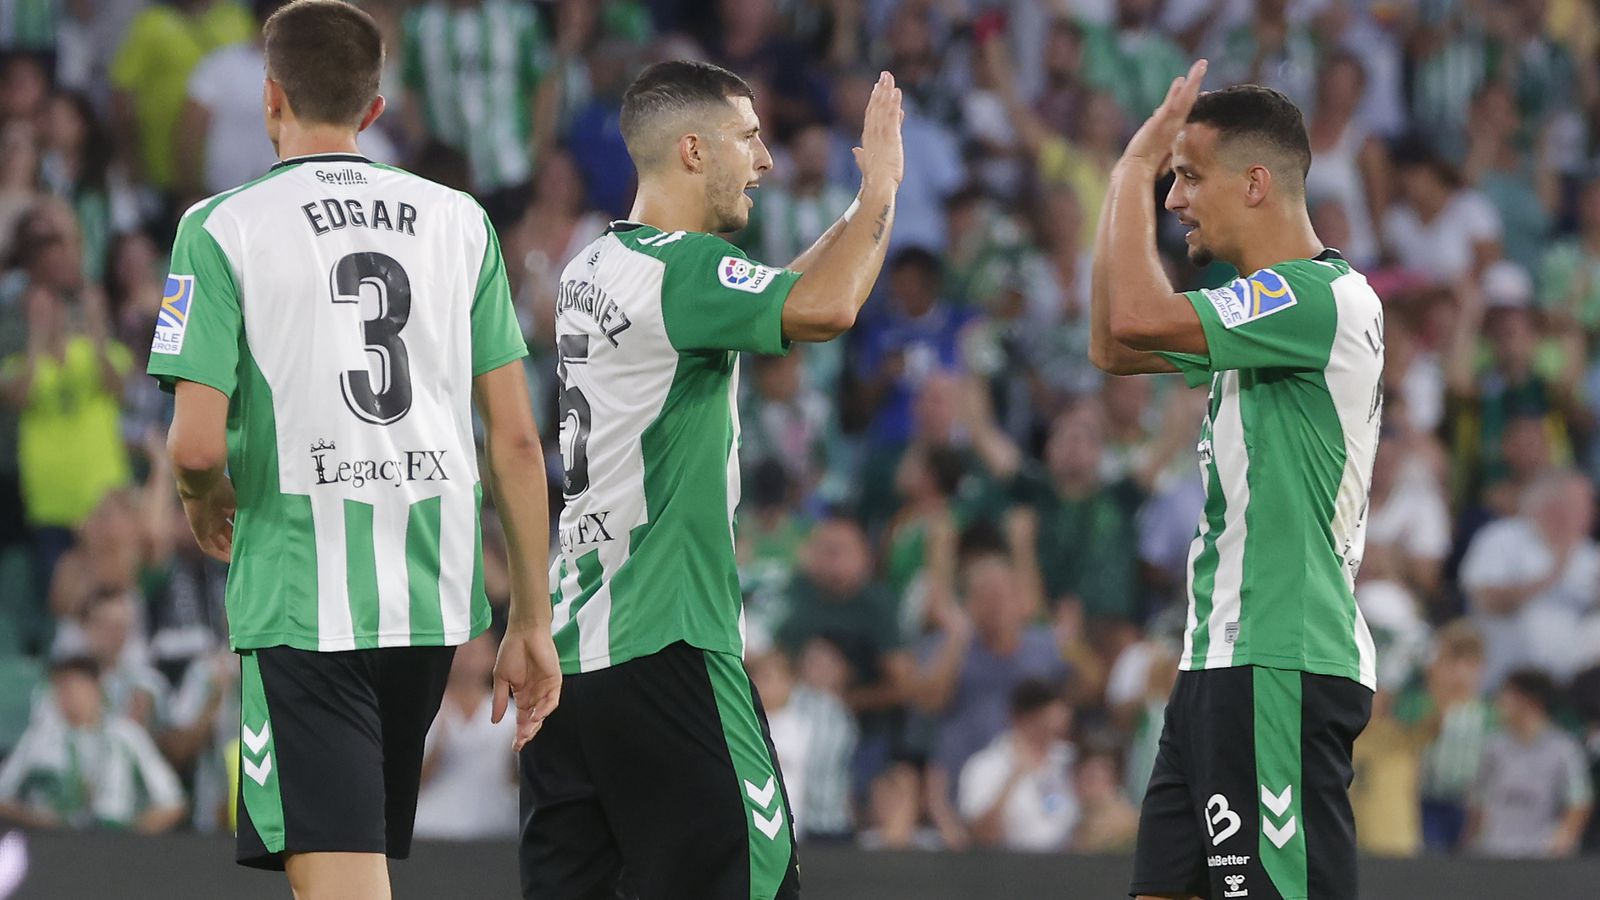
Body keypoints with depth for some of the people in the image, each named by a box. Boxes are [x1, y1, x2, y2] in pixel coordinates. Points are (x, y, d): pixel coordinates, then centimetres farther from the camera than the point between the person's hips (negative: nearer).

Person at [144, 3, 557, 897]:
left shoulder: (223, 229, -5)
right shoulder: (461, 222, 7)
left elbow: (197, 445, -11)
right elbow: (516, 439, 6)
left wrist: (208, 505, 13)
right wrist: (532, 622, 13)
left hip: (304, 603, -5)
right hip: (436, 602, 5)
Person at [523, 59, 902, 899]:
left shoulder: (592, 268, 15)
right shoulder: (677, 265, -14)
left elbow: (772, 299, 29)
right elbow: (825, 306, -27)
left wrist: (864, 204, 25)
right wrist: (881, 184, -12)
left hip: (569, 640, 9)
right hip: (661, 644, -9)